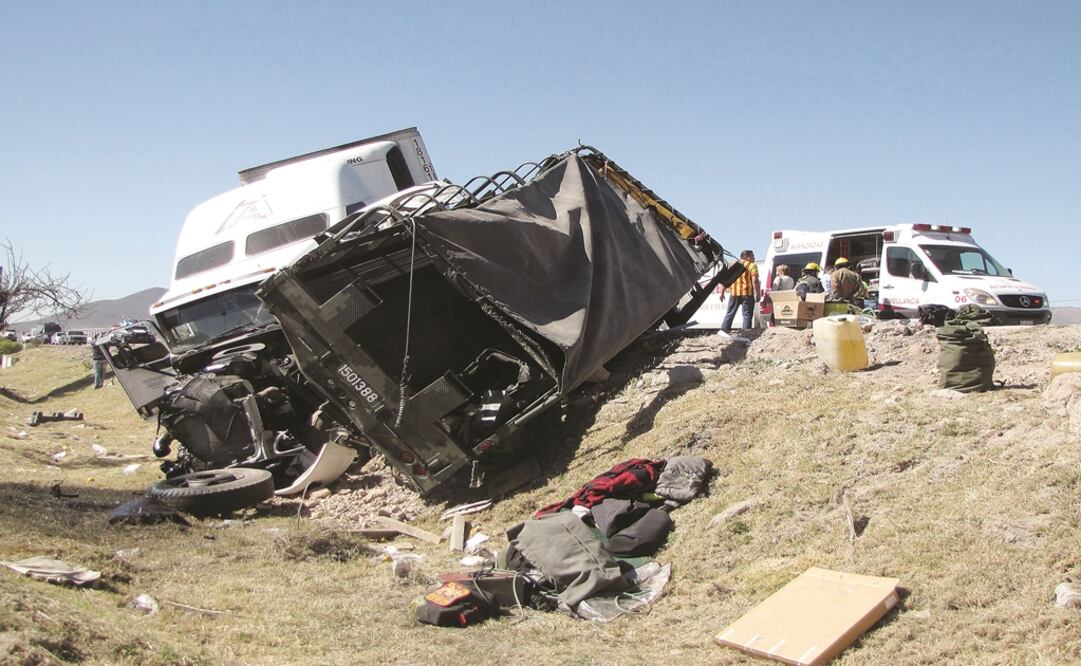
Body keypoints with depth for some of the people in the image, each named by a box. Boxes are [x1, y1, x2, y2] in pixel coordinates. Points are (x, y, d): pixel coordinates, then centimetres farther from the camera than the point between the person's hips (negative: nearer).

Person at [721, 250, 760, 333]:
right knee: (747, 314, 1)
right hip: (747, 293, -4)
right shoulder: (752, 265, 0)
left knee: (730, 314, 11)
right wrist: (757, 294, -10)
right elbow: (754, 280, -11)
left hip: (734, 293, 4)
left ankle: (723, 330, 6)